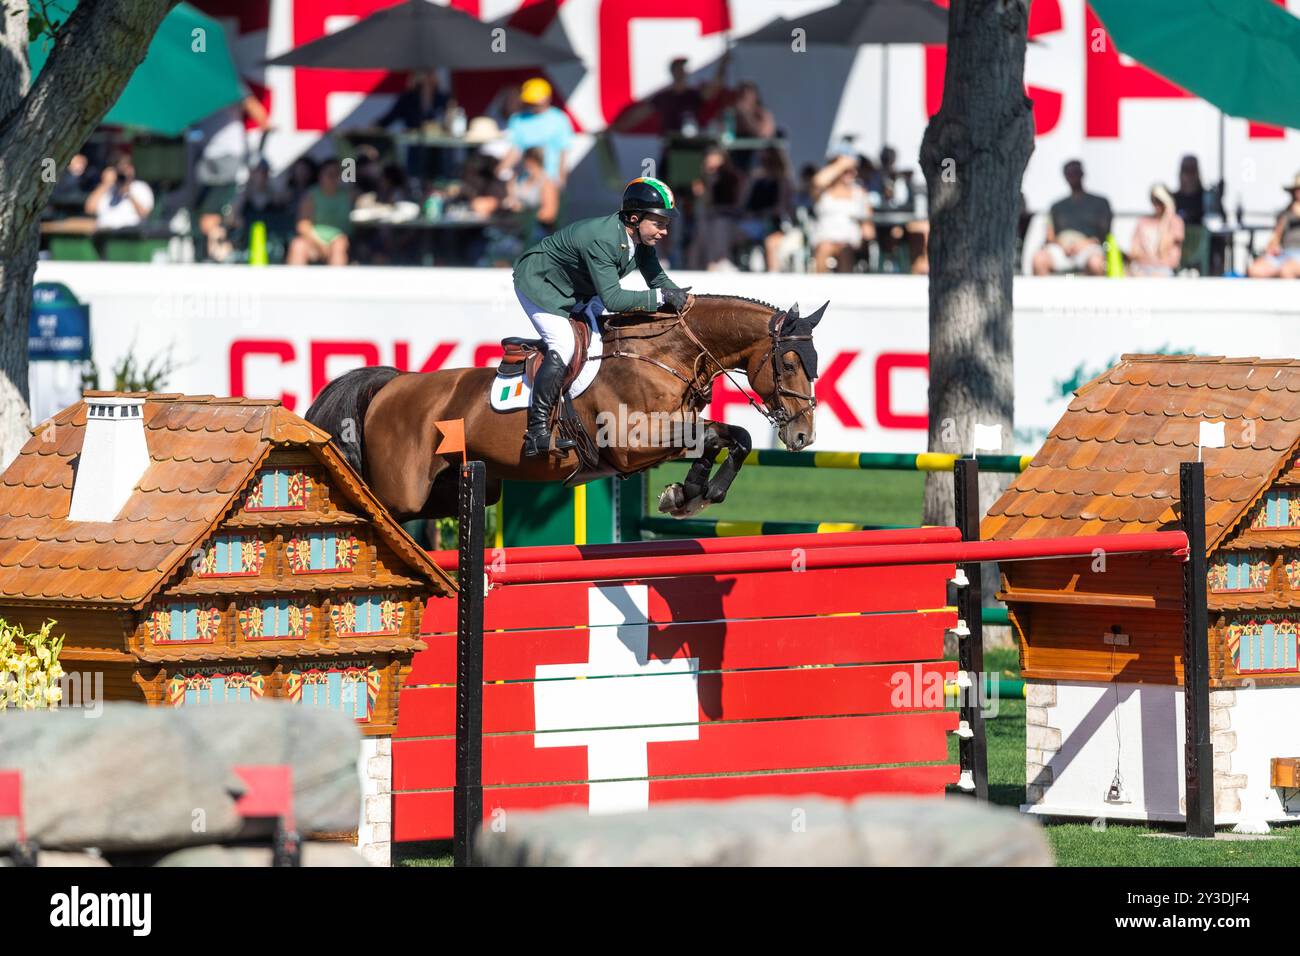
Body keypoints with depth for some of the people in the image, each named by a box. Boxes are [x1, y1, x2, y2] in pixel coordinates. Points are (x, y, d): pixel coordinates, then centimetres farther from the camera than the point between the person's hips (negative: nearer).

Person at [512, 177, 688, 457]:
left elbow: (658, 279, -1)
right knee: (564, 345, -24)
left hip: (576, 292, 10)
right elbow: (613, 299, -42)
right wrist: (660, 296, -42)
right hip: (539, 283, -10)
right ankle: (537, 431, -26)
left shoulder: (641, 239, -11)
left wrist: (678, 297, -22)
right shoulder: (602, 239, -38)